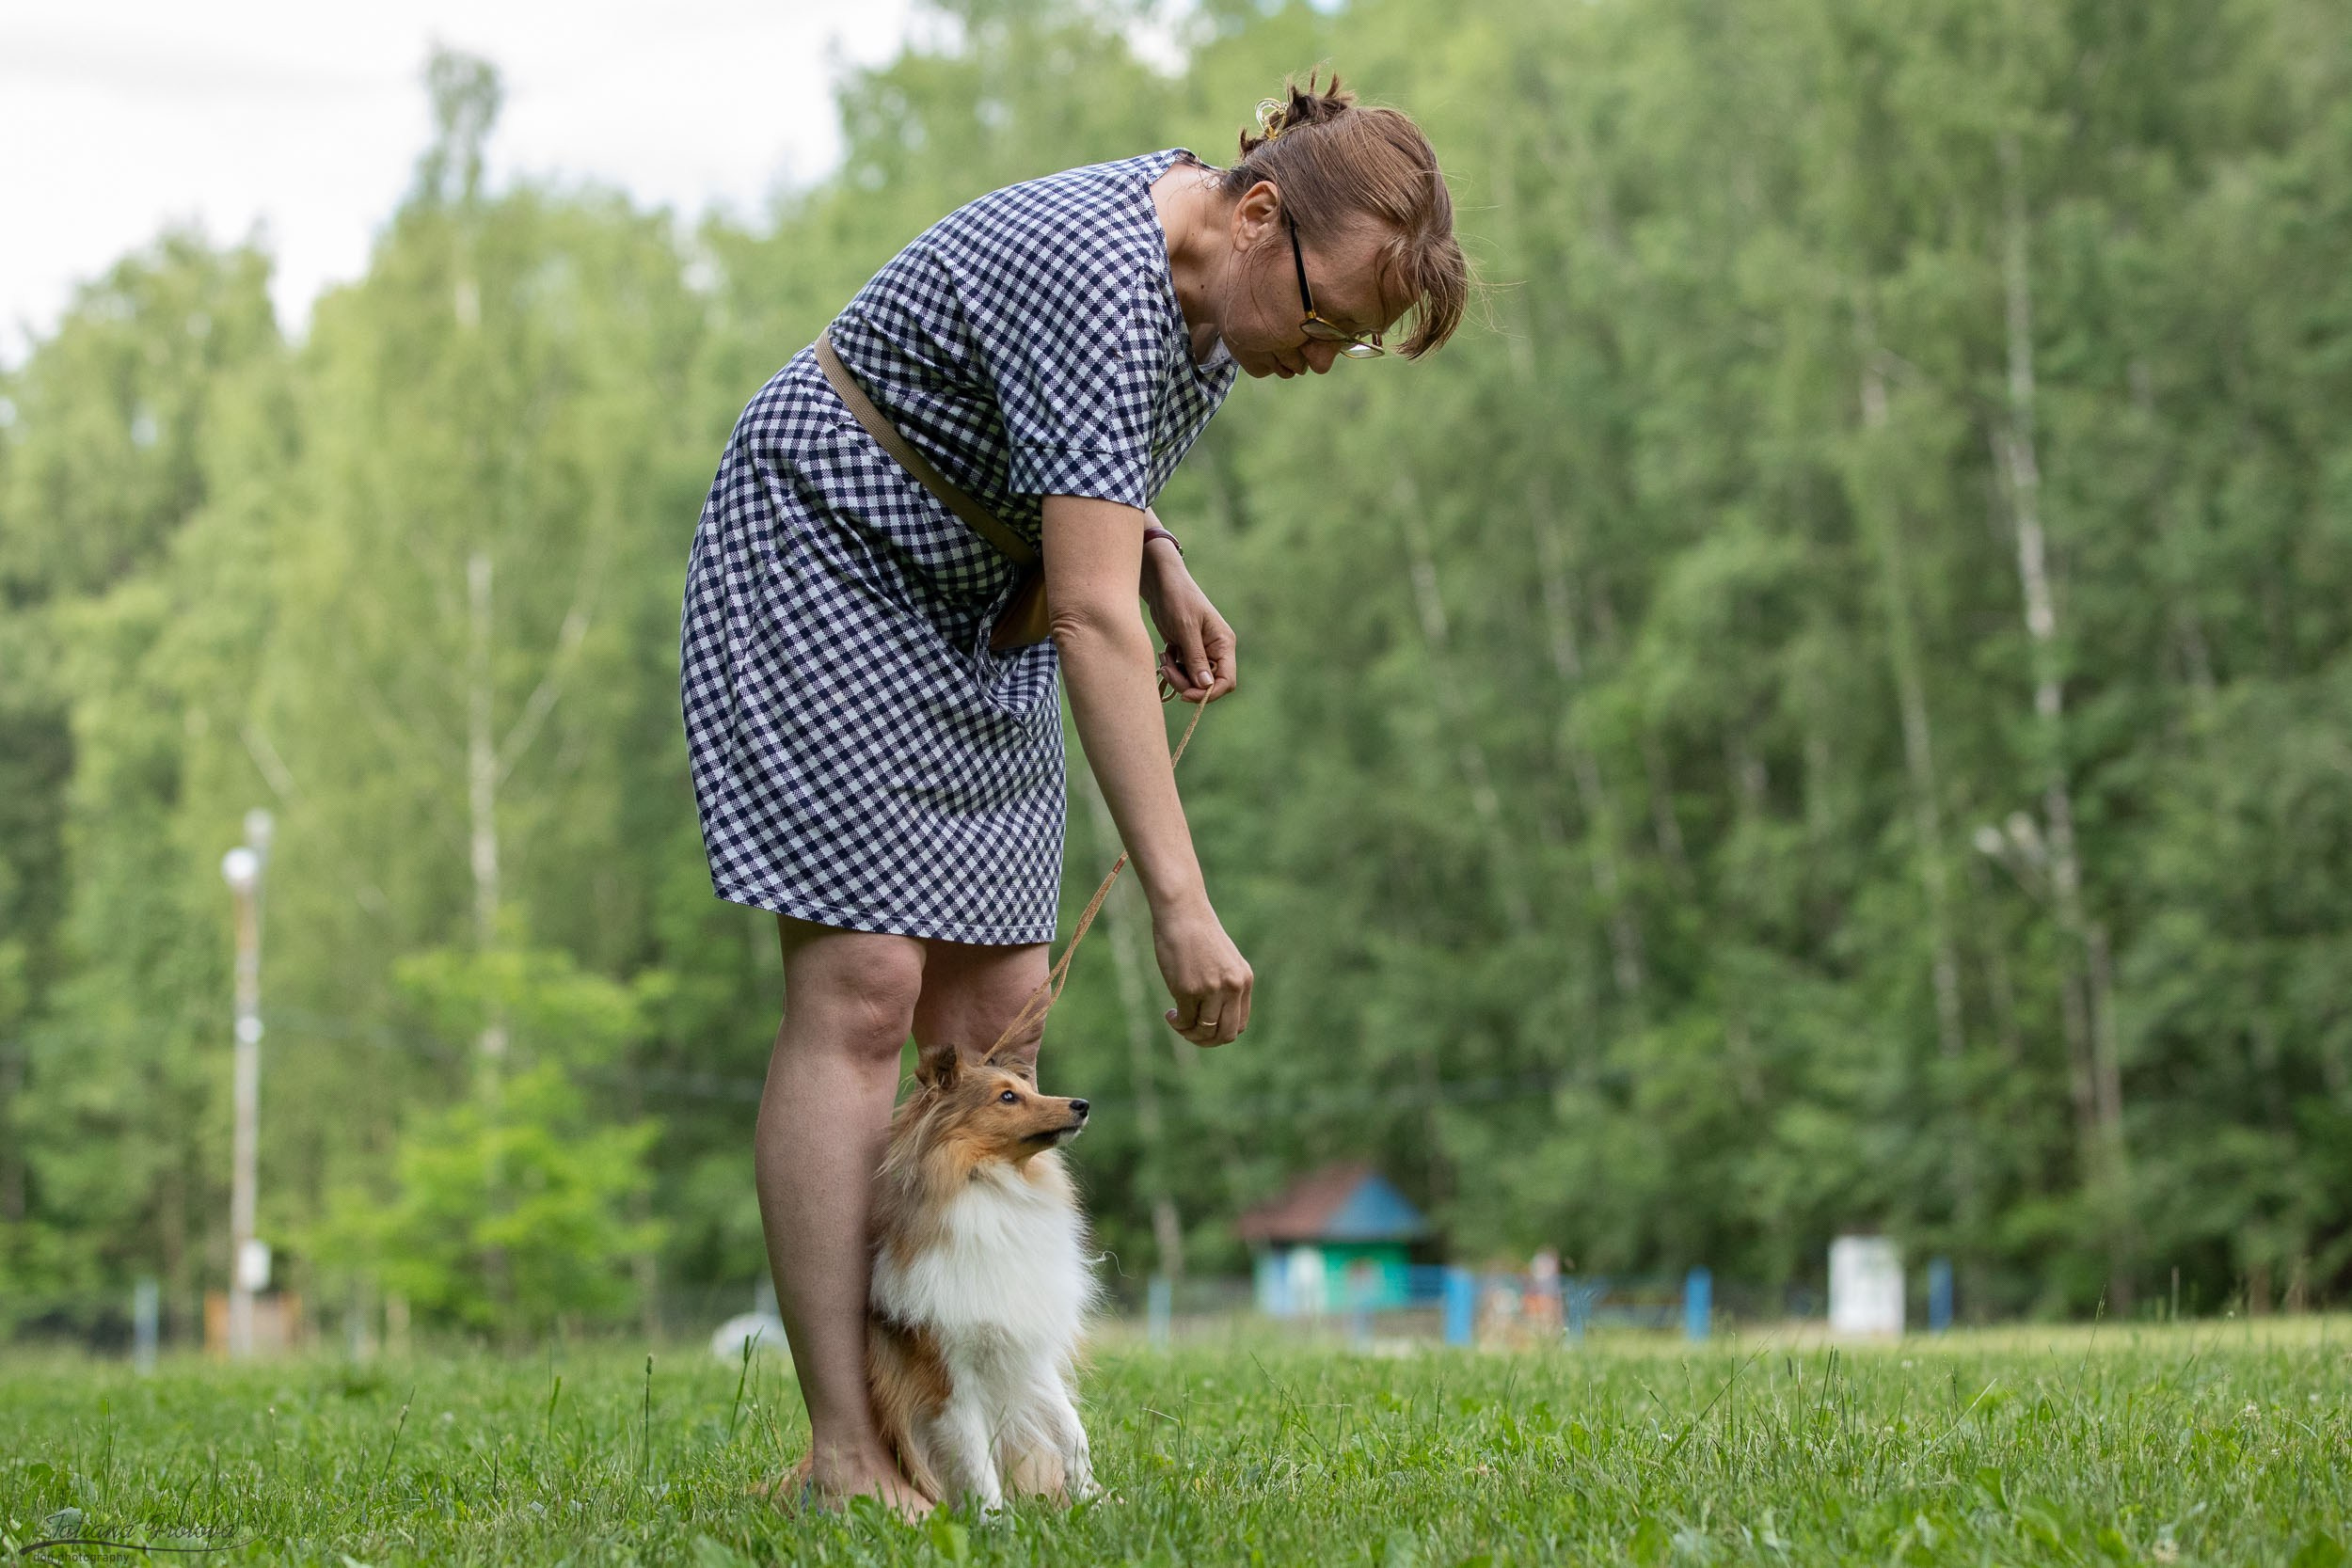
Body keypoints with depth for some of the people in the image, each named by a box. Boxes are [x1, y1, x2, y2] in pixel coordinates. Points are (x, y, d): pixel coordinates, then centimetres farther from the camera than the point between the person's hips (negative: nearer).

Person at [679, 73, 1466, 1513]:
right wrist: (1180, 903, -41)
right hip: (822, 570, -9)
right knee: (864, 989, -16)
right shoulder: (1097, 286, -31)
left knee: (996, 1010, 0)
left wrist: (1161, 564, -2)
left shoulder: (1206, 277, -2)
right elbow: (1095, 626, -37)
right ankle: (844, 1457, -18)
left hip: (974, 614, 9)